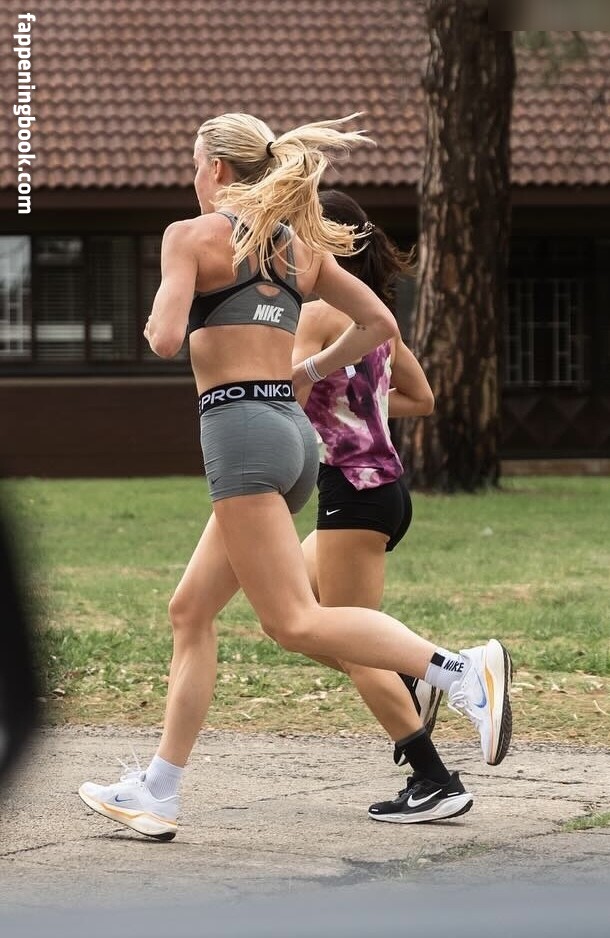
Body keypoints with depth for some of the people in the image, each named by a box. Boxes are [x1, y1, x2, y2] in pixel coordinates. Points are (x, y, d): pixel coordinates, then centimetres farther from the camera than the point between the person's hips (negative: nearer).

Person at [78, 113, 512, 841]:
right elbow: (380, 324, 17)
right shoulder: (299, 245, 15)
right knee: (190, 612, 15)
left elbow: (166, 339, -16)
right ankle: (157, 793, 16)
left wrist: (154, 323, 6)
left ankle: (462, 670, -26)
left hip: (240, 428, -9)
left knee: (293, 622, -12)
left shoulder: (192, 235, -4)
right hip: (292, 427, 9)